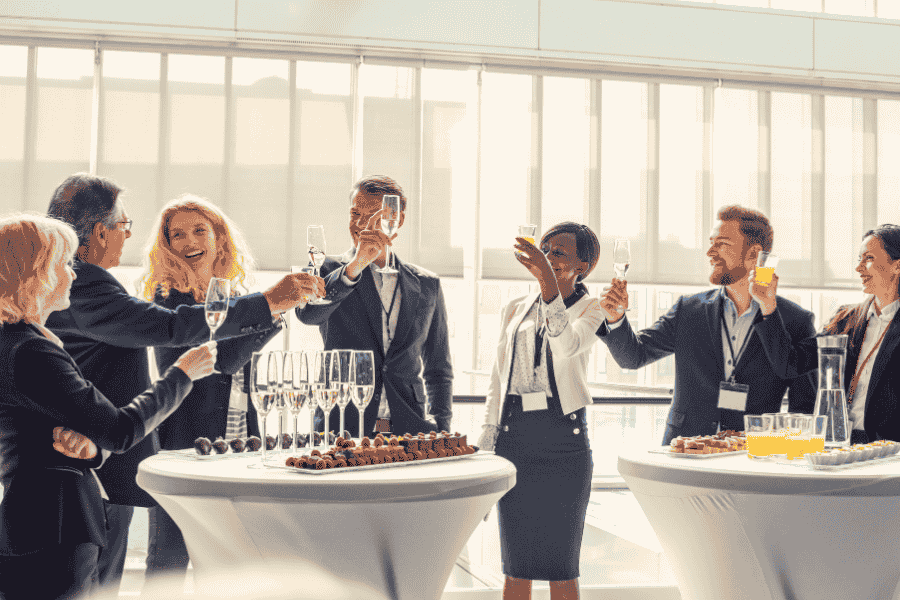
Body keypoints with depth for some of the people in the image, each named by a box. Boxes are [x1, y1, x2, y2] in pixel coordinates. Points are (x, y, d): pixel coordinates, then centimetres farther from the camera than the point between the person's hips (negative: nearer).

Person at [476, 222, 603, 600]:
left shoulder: (591, 308, 2)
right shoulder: (515, 310, 14)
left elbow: (567, 345, -22)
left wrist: (547, 279, -30)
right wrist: (484, 452, 10)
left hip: (563, 437, -3)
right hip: (513, 437, 4)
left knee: (561, 565, 1)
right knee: (515, 567, 7)